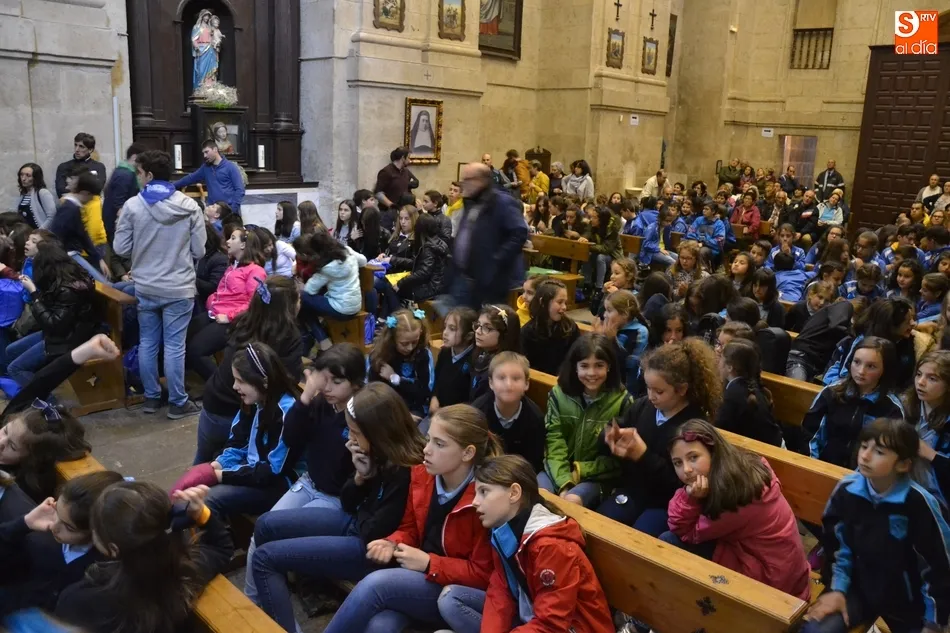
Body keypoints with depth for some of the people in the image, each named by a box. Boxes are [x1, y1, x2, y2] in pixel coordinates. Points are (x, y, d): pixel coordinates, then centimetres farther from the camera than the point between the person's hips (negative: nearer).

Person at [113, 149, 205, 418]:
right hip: (179, 289, -1)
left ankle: (151, 397, 26)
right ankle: (178, 402, 13)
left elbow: (120, 249, -3)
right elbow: (199, 251, -4)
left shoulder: (132, 206, -9)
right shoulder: (189, 206, -9)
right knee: (174, 347, 5)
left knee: (147, 344, 15)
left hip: (145, 288, 1)